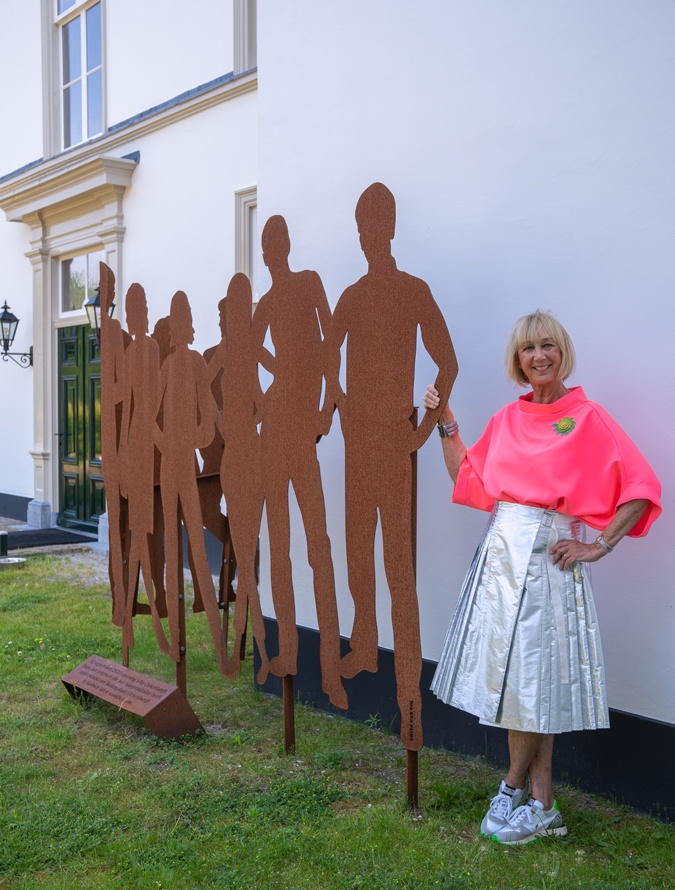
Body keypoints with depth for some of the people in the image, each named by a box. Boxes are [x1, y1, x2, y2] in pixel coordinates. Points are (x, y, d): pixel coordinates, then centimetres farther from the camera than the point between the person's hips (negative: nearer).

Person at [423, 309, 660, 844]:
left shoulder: (588, 419, -5)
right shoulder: (507, 419, 11)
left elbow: (642, 490, -7)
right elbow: (467, 476, 20)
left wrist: (598, 546, -9)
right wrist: (445, 424, 15)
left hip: (547, 554, -5)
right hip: (501, 550, 5)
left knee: (532, 676, -1)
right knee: (521, 677, 7)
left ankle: (513, 790, 17)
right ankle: (542, 807, 17)